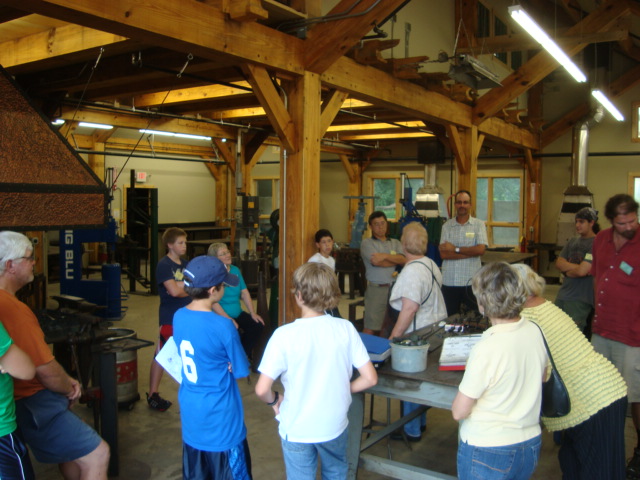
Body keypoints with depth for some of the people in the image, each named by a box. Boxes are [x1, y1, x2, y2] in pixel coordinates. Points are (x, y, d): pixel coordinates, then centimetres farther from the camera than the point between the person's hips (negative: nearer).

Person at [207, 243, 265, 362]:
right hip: (219, 317, -7)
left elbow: (244, 292, 11)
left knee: (258, 325, -11)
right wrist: (228, 320, -22)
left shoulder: (235, 270, 10)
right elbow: (213, 301, -18)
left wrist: (253, 313, 2)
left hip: (238, 314, 7)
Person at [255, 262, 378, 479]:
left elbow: (262, 389, -21)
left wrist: (274, 400, 1)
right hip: (334, 426, 2)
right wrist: (341, 390, 6)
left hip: (296, 429, -2)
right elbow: (370, 378, -11)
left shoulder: (284, 335, -21)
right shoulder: (345, 328, -14)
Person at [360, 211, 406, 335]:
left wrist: (385, 256, -13)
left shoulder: (395, 243, 17)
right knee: (370, 328, -7)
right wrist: (396, 260, 4)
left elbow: (404, 260, 0)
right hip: (376, 289, -4)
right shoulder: (367, 243, 4)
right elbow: (376, 262, -10)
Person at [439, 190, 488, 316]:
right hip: (449, 281, 2)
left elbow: (481, 249, -12)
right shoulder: (447, 225, 4)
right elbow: (443, 253, -6)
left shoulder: (479, 224, 1)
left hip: (471, 282, -2)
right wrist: (471, 252, -11)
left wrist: (456, 249, -9)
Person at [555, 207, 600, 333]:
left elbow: (582, 271, -17)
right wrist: (576, 267, -11)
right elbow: (559, 263, 4)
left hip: (580, 300, -6)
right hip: (563, 294, 7)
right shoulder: (572, 242, 12)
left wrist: (567, 271, 1)